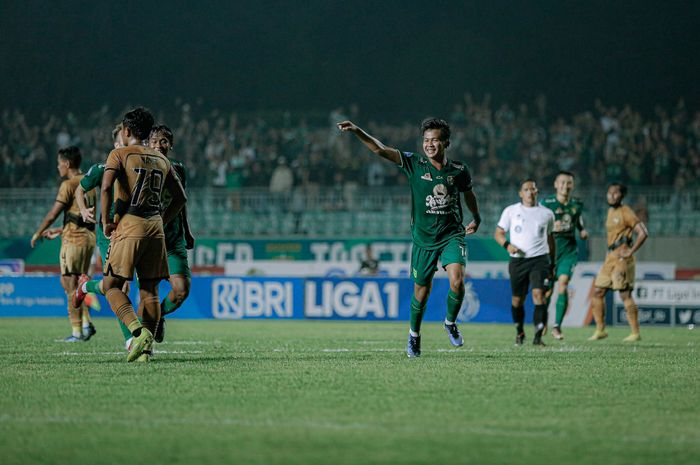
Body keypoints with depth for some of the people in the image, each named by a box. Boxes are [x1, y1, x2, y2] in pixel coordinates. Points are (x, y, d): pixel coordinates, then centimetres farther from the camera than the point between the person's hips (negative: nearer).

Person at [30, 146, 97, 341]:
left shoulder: (68, 184, -9)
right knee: (72, 283, 16)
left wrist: (38, 233, 4)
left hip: (74, 239, -8)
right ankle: (86, 323, 6)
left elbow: (53, 214, -10)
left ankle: (77, 331, -3)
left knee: (71, 285, -3)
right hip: (89, 237, 8)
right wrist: (59, 232, 28)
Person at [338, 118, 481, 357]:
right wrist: (357, 131, -28)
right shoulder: (415, 164, -8)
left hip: (452, 235, 0)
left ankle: (451, 323, 6)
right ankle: (414, 335, 33)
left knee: (457, 282, -21)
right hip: (423, 239, 0)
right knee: (421, 291, 7)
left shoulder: (459, 170, -3)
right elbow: (381, 150, -17)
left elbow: (468, 193, 19)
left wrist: (476, 218, 27)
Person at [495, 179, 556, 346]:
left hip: (540, 259, -1)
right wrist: (507, 245, -13)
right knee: (517, 299, 6)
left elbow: (550, 238, 19)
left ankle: (538, 336, -19)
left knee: (538, 294, -17)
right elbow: (498, 233, 8)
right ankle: (519, 332, 29)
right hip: (518, 261, 1)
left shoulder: (547, 214, 9)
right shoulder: (511, 211, 6)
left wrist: (552, 264, 18)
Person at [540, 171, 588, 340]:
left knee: (563, 284, -17)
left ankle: (557, 327, -15)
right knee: (547, 289, 4)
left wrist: (583, 232, 1)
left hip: (569, 251, 1)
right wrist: (552, 227, -25)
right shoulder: (546, 203, -5)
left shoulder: (577, 205, 7)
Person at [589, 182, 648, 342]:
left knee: (625, 294, -10)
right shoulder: (610, 212, 18)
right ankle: (600, 330, 13)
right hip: (610, 257, 9)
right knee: (598, 292, 7)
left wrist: (630, 252, -16)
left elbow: (643, 233, -16)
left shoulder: (625, 212, -9)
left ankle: (635, 333, -7)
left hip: (621, 258, -9)